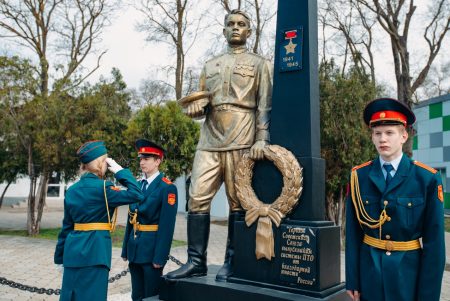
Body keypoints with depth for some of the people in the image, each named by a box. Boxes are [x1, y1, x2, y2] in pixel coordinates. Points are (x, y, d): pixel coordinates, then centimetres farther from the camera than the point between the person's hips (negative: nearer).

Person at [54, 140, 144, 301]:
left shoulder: (72, 190, 9)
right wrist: (120, 170, -6)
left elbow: (67, 226, 14)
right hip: (94, 249, -7)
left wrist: (60, 255, 20)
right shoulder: (102, 187, -12)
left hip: (73, 249, 8)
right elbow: (137, 195, -14)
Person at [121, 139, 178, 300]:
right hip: (135, 248, 7)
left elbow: (167, 225, -16)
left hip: (151, 249, -6)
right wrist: (126, 249, 12)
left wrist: (160, 257, -18)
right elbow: (131, 219, 13)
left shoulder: (167, 187, -12)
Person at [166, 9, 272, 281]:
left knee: (238, 202, -1)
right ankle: (196, 261, 6)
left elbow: (265, 106, 0)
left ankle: (232, 262, 8)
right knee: (198, 198, -2)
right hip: (209, 141, 5)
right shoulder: (210, 66, 24)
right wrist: (195, 106, 1)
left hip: (241, 142, -4)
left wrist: (261, 139, -13)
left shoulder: (260, 64, 11)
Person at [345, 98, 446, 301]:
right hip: (369, 272, 2)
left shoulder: (428, 179, -8)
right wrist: (352, 281, -2)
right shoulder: (358, 176, -4)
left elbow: (434, 241, -8)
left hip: (409, 272, -1)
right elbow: (353, 233, -3)